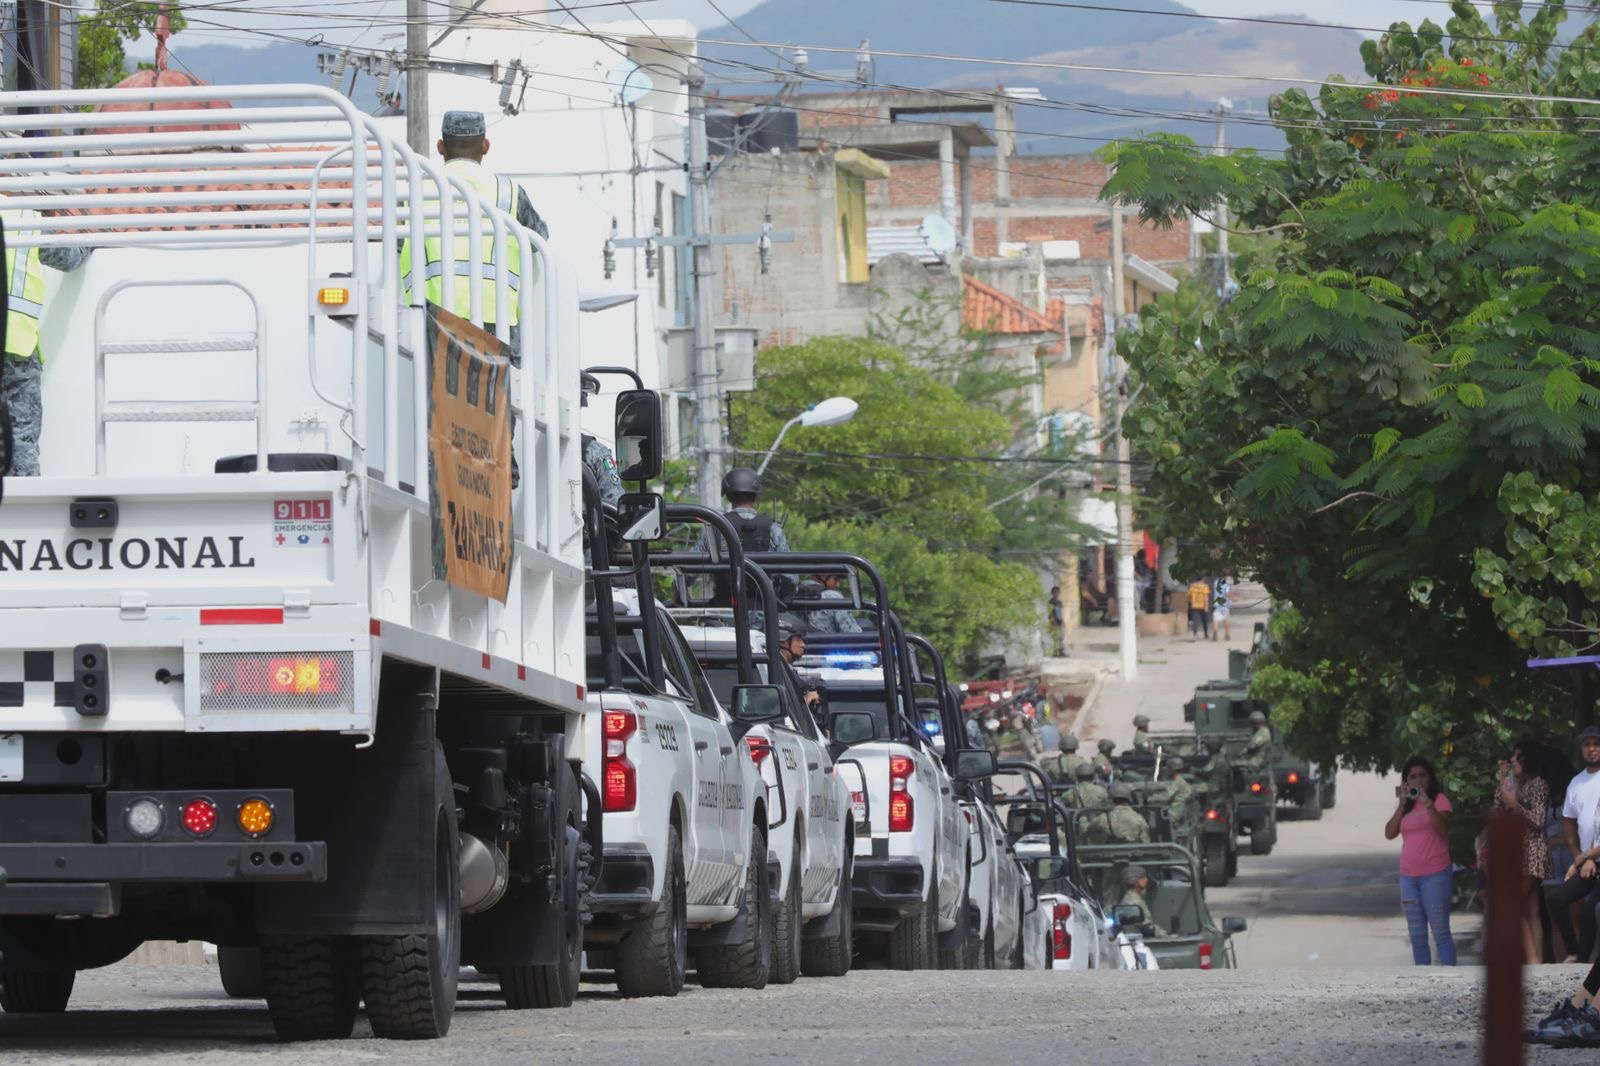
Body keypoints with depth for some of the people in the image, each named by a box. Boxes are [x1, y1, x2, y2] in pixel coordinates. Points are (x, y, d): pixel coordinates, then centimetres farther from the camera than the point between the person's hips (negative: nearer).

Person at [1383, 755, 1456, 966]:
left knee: (1440, 932, -7)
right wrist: (1403, 804, -6)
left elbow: (1442, 830, -19)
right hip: (1408, 877, 6)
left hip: (1435, 875, -6)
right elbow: (1389, 834, 1)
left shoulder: (1439, 800, -2)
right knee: (1417, 936, 8)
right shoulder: (1405, 805, 14)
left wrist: (1428, 803, -27)